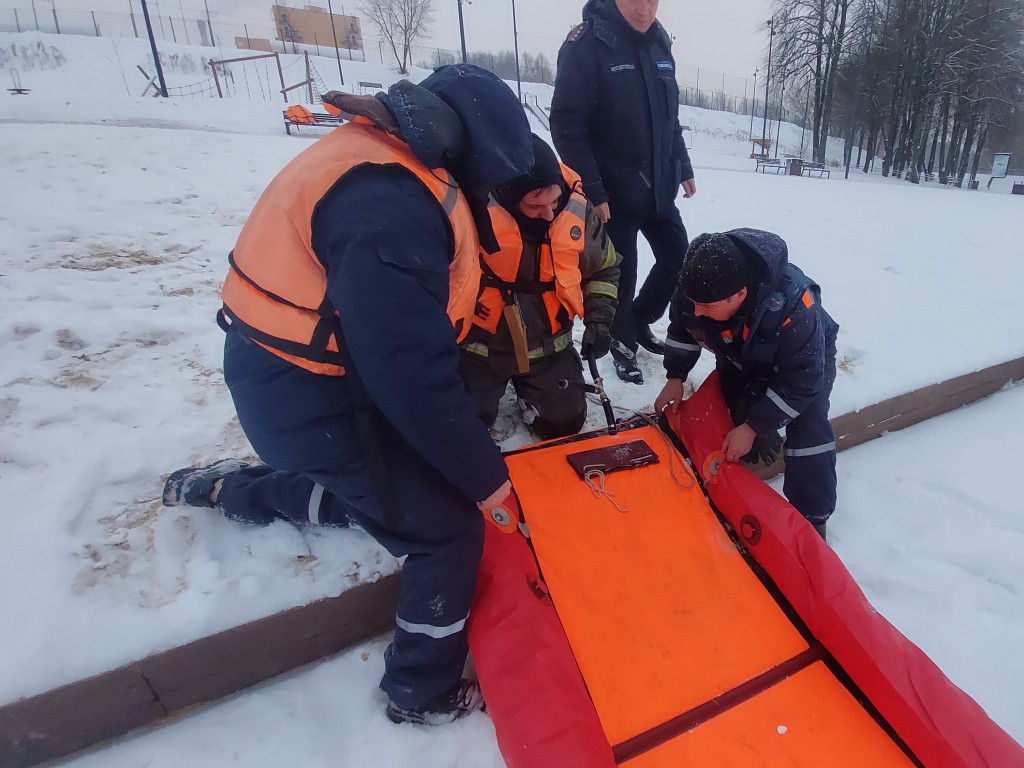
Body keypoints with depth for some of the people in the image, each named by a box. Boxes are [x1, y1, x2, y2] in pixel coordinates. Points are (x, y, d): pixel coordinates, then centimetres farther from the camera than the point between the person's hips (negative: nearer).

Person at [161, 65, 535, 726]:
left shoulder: (380, 155, 5)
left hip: (290, 376, 10)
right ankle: (424, 693, 24)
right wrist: (485, 472, -16)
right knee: (447, 530, 2)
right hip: (316, 402, -9)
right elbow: (412, 373, -29)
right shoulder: (389, 208, -28)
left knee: (368, 492, 28)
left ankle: (216, 489, 45)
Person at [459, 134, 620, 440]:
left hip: (548, 346, 3)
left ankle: (527, 390, 34)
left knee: (565, 423, 3)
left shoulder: (577, 209, -13)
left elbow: (605, 269, 6)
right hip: (481, 345, -2)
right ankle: (497, 383, 27)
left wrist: (599, 321, -5)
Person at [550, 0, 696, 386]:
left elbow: (670, 118, 18)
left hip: (658, 186, 7)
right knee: (622, 270, 1)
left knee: (677, 257, 10)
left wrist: (683, 168, 15)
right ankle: (623, 341, 24)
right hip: (613, 191, -7)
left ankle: (639, 321, 32)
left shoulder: (659, 44, 9)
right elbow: (567, 125, -17)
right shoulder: (586, 44, -12)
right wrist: (592, 191, -21)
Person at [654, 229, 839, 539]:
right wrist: (675, 377, -10)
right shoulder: (697, 283, -32)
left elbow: (801, 383, -31)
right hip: (739, 359, 5)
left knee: (808, 429, -19)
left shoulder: (794, 310, -44)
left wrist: (753, 427, -31)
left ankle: (811, 520, -5)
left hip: (808, 358, -4)